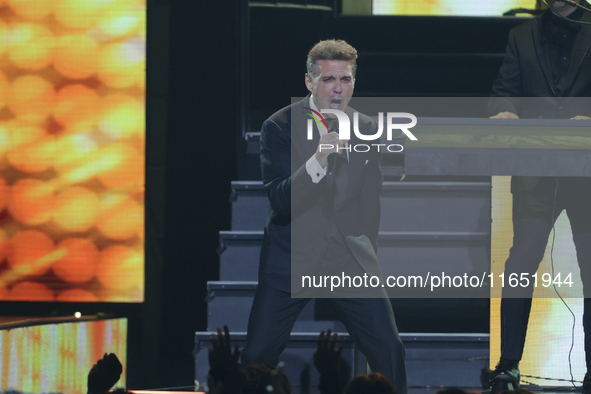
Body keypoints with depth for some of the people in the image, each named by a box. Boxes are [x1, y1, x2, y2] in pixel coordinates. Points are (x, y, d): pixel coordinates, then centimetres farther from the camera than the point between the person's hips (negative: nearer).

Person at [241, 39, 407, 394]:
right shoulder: (281, 126, -6)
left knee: (390, 351, -5)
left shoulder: (367, 130, 6)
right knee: (258, 355, -6)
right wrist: (318, 161, -30)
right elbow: (280, 201, -17)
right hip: (291, 258, -3)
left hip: (351, 257, 3)